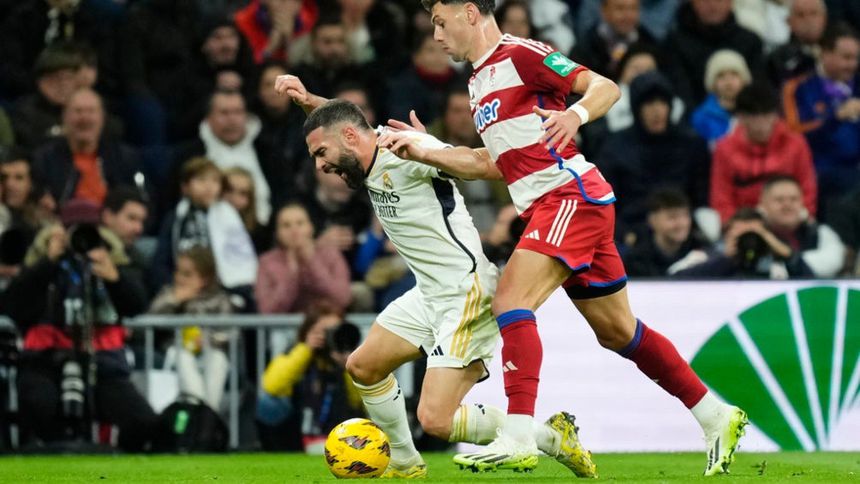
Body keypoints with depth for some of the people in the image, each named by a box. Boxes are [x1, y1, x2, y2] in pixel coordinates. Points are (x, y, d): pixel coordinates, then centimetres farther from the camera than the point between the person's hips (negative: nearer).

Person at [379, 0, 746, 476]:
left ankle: (518, 439, -28)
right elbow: (493, 164, 24)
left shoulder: (519, 54, -8)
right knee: (616, 331, 13)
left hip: (570, 195, -10)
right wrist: (422, 153, 17)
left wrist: (575, 114, -31)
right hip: (549, 206, 10)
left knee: (510, 301, -21)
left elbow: (605, 87, -12)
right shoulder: (480, 80, 20)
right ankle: (716, 417, 21)